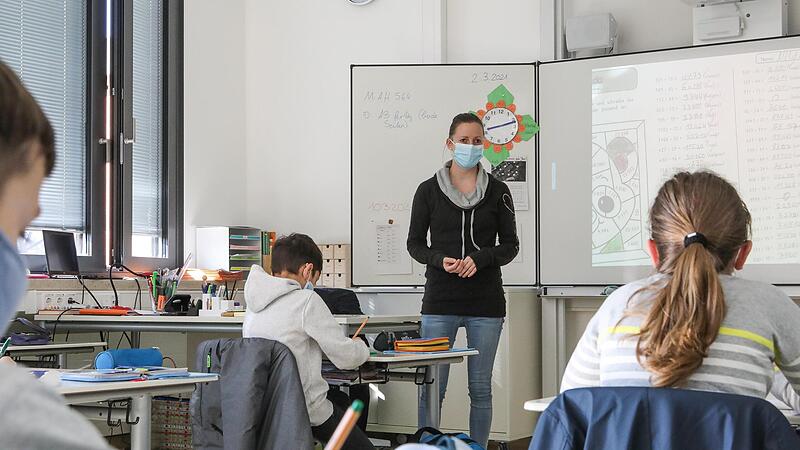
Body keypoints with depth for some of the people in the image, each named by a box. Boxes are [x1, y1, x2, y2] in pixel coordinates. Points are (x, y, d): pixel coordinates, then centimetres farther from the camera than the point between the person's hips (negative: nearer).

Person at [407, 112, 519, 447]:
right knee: (432, 387, -3)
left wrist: (480, 259, -12)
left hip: (486, 302, 1)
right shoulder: (429, 190, 3)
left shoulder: (497, 191, 5)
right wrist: (440, 260, -12)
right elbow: (415, 243, 7)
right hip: (440, 301, -1)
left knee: (480, 388, 7)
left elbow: (510, 245, 7)